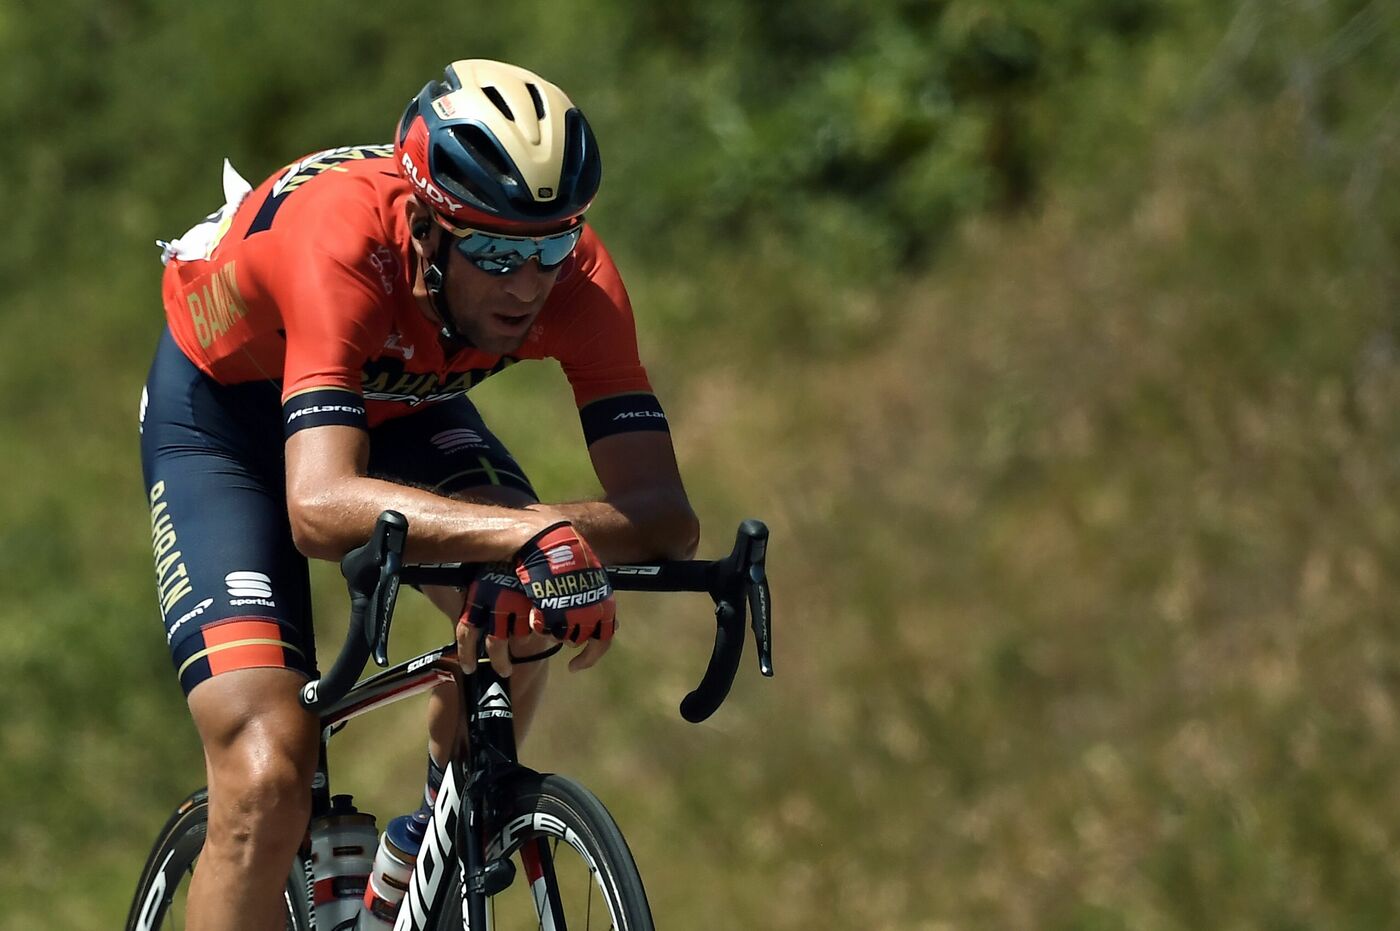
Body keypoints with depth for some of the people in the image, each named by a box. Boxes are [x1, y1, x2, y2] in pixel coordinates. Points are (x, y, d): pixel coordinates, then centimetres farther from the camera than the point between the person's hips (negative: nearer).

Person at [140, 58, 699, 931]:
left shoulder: (576, 274, -30)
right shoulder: (341, 238, -42)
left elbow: (666, 513, -34)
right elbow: (320, 508, -54)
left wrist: (557, 536, -55)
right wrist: (533, 535, -67)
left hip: (397, 402, 4)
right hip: (226, 408, -4)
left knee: (518, 614, -27)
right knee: (267, 784, -20)